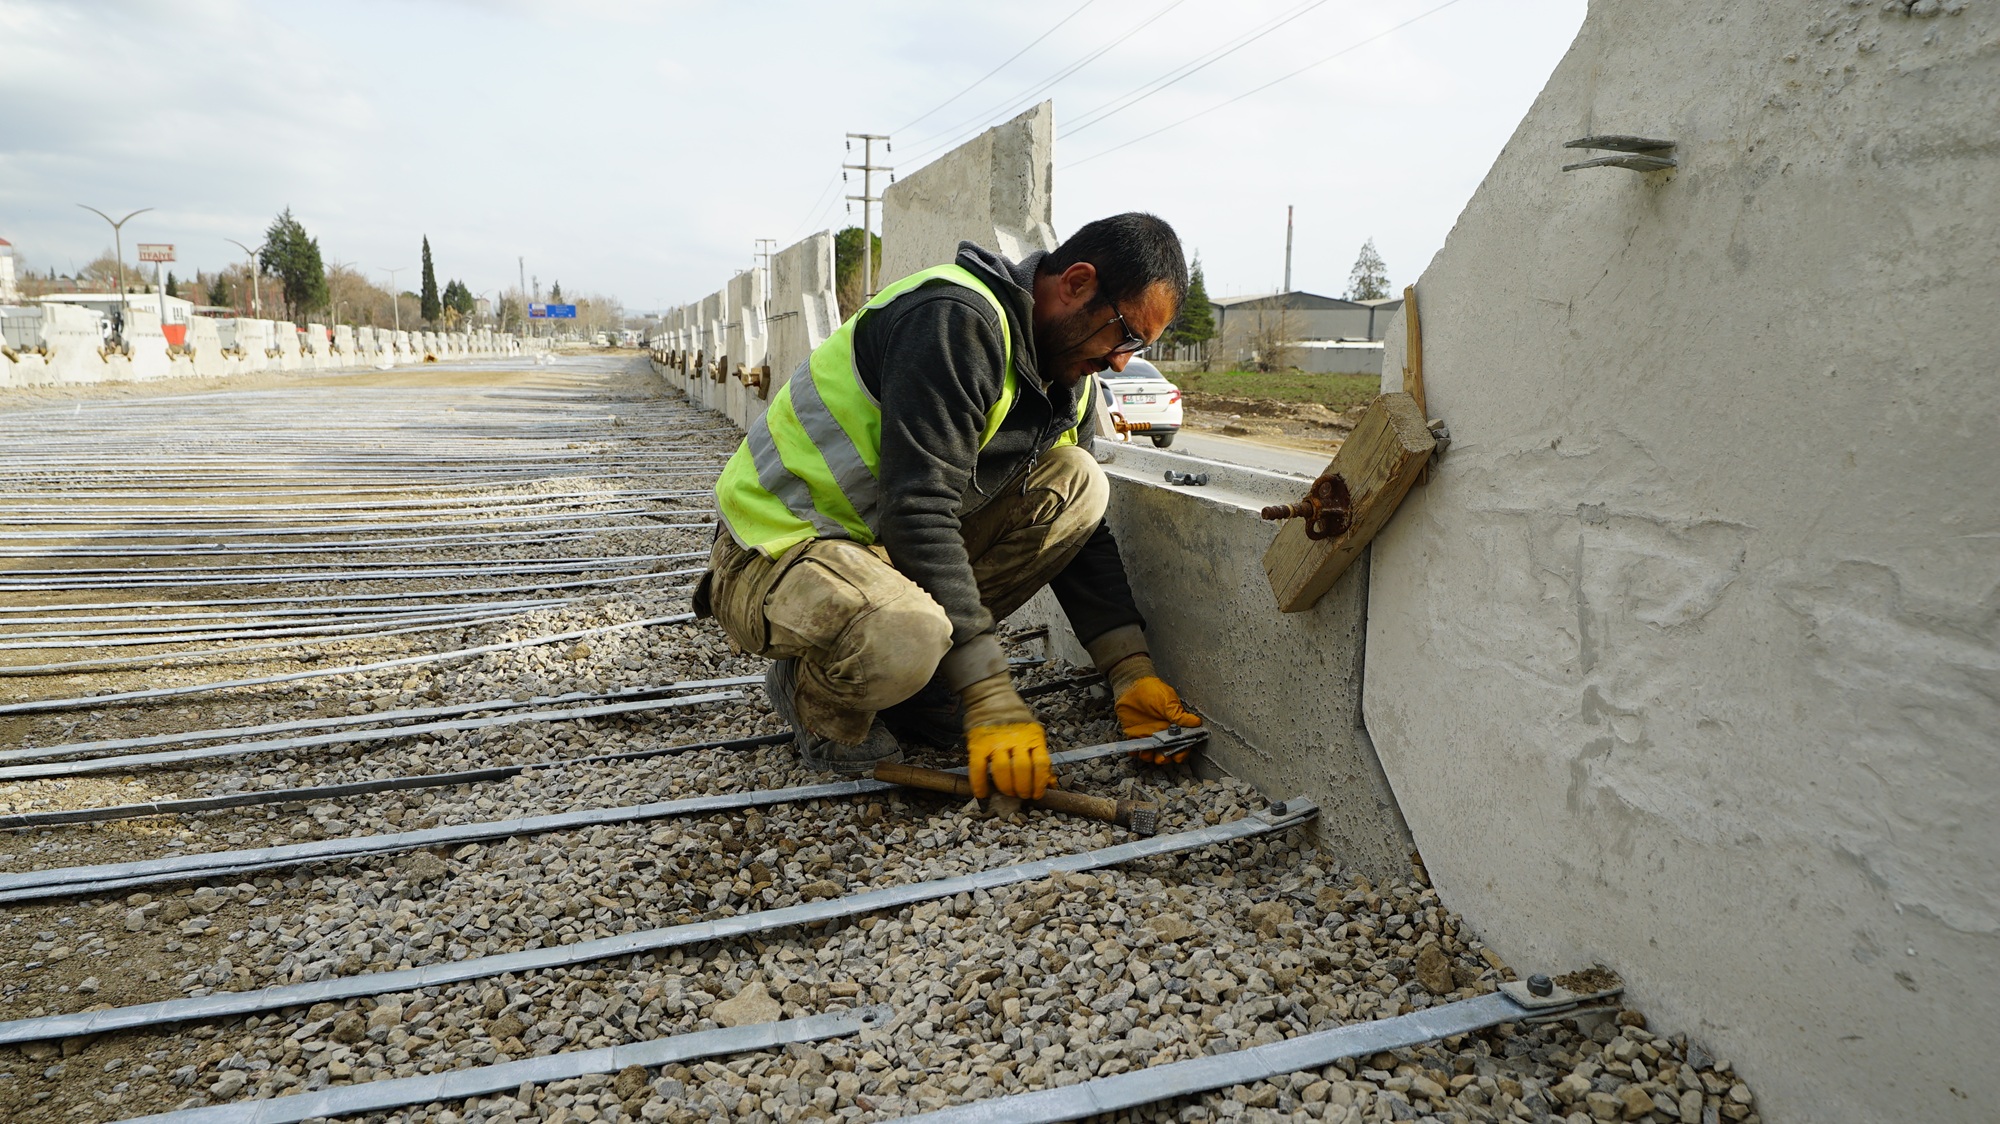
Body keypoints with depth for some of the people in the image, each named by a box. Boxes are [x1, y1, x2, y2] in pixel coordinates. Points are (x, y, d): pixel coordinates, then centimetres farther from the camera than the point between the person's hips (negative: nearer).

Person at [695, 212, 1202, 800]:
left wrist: (1131, 670, -3)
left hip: (883, 540, 8)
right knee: (901, 640, -40)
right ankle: (813, 690, -3)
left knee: (1076, 483, -7)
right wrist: (992, 699, -29)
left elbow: (1076, 527, 8)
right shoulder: (955, 318, -24)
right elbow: (918, 510, -30)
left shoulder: (1069, 377, 5)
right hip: (779, 546, -8)